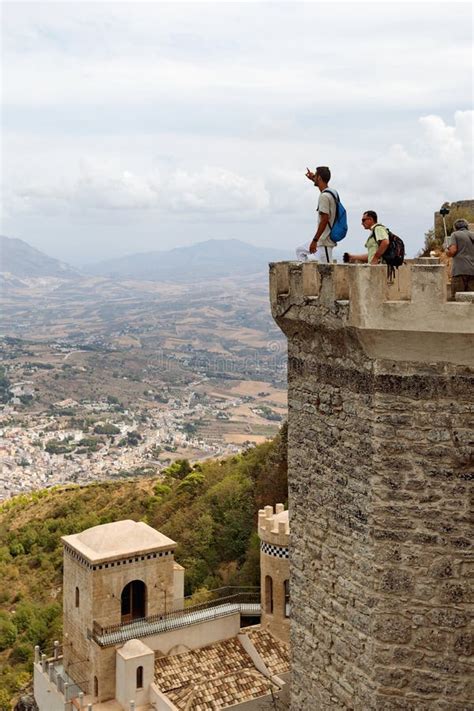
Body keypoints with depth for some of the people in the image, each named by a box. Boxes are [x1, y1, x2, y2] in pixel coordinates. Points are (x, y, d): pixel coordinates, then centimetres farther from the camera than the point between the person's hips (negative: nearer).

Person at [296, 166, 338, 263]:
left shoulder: (324, 196, -19)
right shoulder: (330, 192, 10)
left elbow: (324, 220, -24)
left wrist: (315, 240, -23)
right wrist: (313, 179, 45)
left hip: (324, 241, -10)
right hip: (322, 240, 10)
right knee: (300, 250, 21)